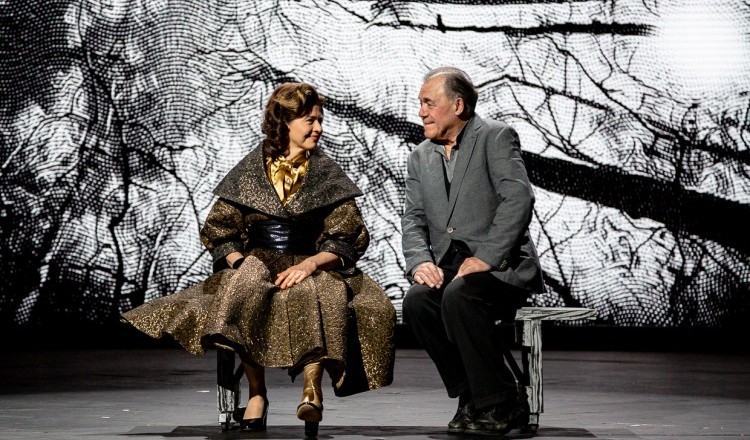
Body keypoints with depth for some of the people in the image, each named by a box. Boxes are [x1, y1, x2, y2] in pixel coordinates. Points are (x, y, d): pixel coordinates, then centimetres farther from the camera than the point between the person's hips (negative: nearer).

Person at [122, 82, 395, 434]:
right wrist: (241, 265, -12)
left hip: (309, 267, 0)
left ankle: (313, 389, -48)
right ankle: (256, 393, -34)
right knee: (247, 288, -36)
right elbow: (218, 232, 8)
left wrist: (311, 263, -15)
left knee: (313, 294, -36)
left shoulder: (327, 175, 10)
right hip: (254, 263, 0)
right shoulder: (249, 172, 10)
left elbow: (349, 240, 3)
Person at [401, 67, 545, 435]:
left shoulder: (496, 137, -2)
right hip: (447, 266, 6)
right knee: (416, 302, -25)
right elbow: (413, 219, 11)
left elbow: (518, 199, -14)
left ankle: (499, 405, -20)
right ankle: (471, 398, -9)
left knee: (459, 296, -35)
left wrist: (485, 258, -21)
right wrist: (420, 261, -10)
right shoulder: (420, 157, 18)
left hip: (501, 264, -5)